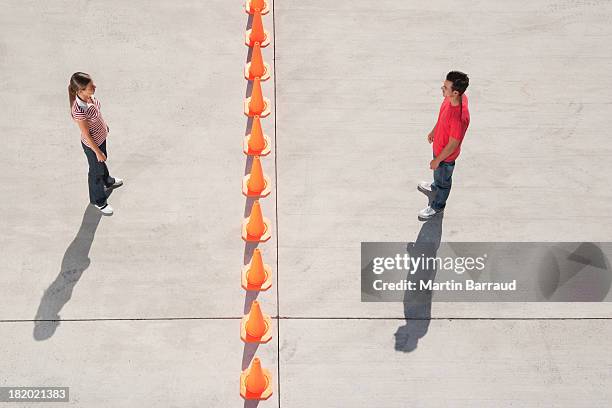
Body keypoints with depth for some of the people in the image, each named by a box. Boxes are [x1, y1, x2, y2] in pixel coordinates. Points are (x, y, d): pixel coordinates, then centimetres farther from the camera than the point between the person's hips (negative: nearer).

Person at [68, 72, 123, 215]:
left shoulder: (88, 96, -18)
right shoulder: (79, 110, -41)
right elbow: (86, 135, -28)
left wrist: (104, 125, 20)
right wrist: (97, 152, -17)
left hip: (101, 136, 7)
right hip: (92, 144, -7)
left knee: (103, 161, 35)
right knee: (96, 171, 18)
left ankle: (107, 181, 65)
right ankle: (98, 201, 43)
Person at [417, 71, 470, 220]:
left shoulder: (459, 117, -44)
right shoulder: (452, 97, -20)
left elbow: (453, 145, -30)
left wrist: (437, 160, -17)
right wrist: (434, 131, 18)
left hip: (446, 154, -7)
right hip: (439, 144, 7)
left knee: (443, 180, 21)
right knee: (439, 174, 36)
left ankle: (437, 206, 47)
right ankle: (435, 187, 66)